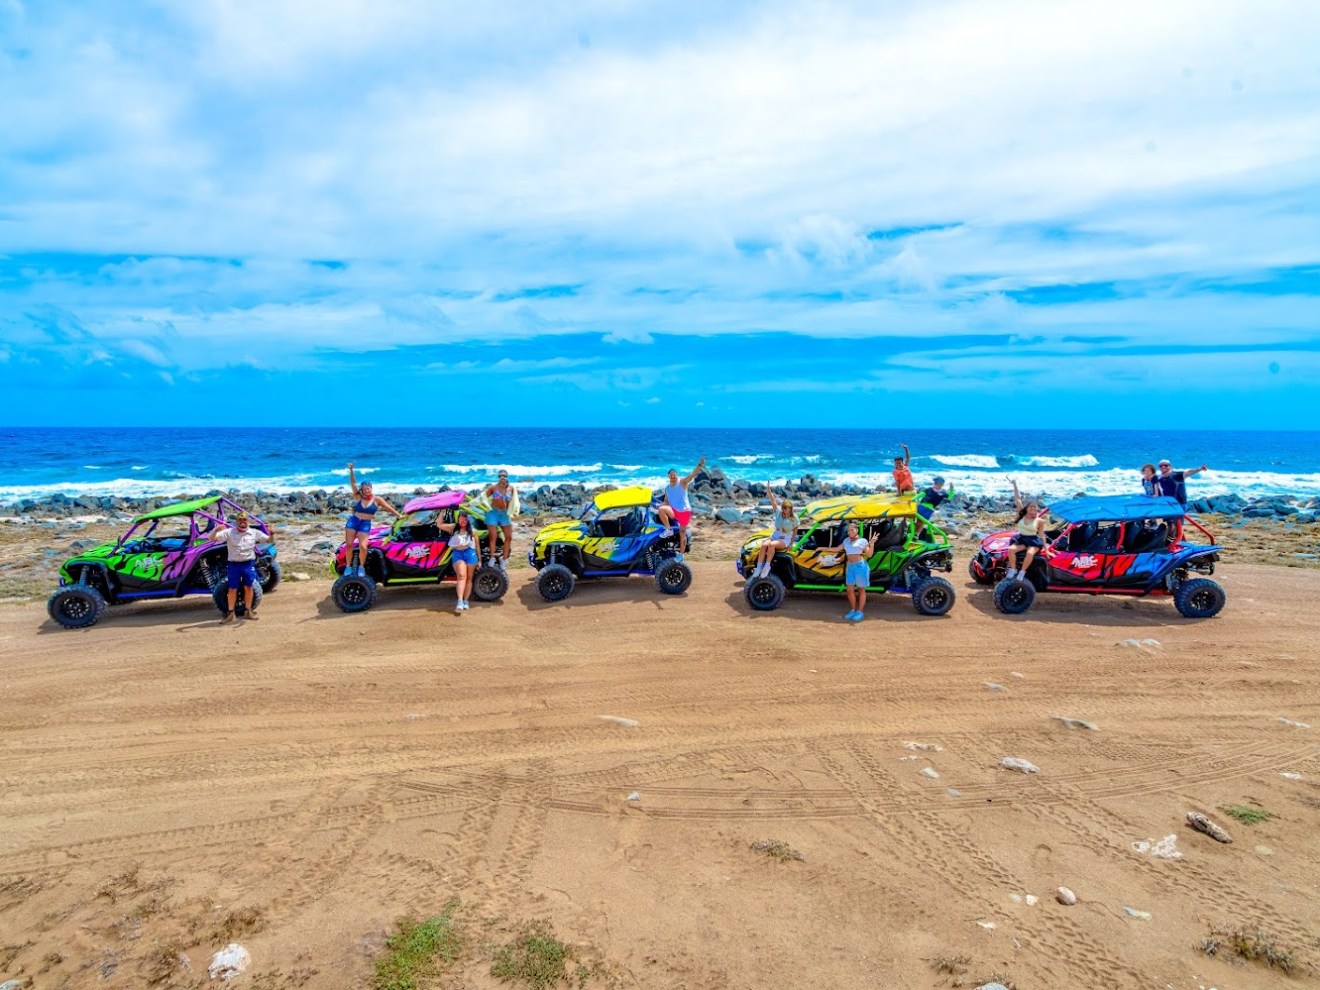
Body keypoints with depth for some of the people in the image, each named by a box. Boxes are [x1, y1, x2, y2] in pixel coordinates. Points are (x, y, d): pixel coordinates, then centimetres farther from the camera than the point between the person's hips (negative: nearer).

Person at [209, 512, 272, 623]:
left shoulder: (254, 533, 3)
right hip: (234, 564, -1)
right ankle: (230, 613, 14)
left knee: (248, 587, 8)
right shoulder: (229, 532, -3)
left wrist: (270, 534, -12)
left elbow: (268, 540, 9)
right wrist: (216, 530, -29)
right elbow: (212, 538, -9)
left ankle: (248, 610, 21)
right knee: (232, 589, 4)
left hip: (249, 564, 1)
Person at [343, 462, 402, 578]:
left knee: (362, 546, -15)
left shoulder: (377, 499, 0)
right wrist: (351, 470, -15)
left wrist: (399, 515, 9)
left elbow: (388, 507, 6)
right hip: (353, 521, 2)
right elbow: (353, 483, -5)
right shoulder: (359, 497, 2)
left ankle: (361, 567, 5)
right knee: (348, 544, -3)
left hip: (365, 524, -2)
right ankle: (348, 566, 9)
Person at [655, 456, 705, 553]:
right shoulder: (667, 488, 11)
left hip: (685, 511, -3)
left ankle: (681, 554, 14)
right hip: (674, 511, 3)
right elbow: (666, 502, 19)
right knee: (661, 509, -28)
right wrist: (660, 505, -3)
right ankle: (668, 529, -15)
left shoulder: (682, 482, -5)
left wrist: (699, 465, -37)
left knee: (682, 533, 4)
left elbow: (692, 474, -20)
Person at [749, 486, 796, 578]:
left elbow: (795, 530, 2)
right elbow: (773, 501, -12)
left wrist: (791, 543, -4)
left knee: (772, 544, -36)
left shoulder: (794, 518, -6)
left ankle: (767, 566, -31)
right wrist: (768, 490, -25)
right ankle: (758, 567, -29)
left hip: (785, 539, -3)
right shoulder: (778, 512, -1)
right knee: (764, 544, -29)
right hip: (775, 536, 3)